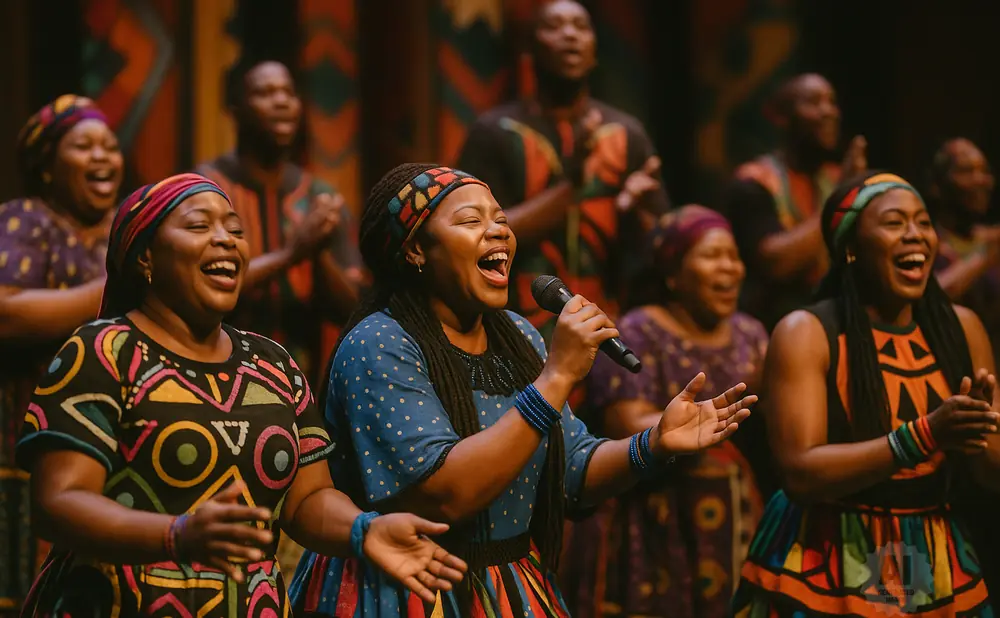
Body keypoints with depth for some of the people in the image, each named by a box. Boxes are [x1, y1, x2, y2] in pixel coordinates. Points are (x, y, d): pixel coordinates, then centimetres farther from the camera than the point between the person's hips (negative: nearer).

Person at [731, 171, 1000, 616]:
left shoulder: (961, 328, 2)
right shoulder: (806, 334, -10)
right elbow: (800, 475, -20)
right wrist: (926, 435, -27)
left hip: (935, 569, 4)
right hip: (825, 572, -4)